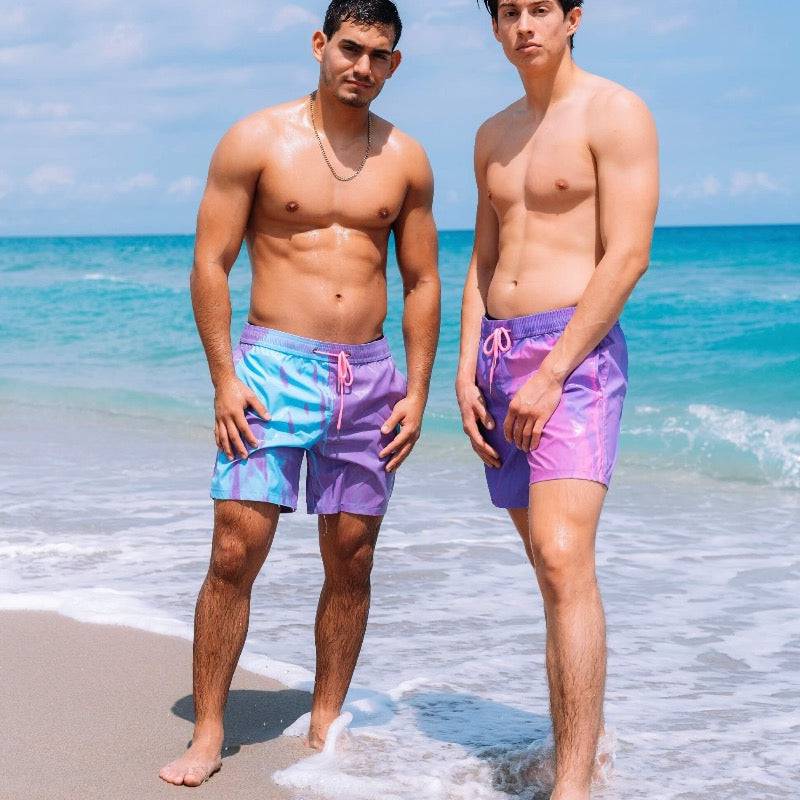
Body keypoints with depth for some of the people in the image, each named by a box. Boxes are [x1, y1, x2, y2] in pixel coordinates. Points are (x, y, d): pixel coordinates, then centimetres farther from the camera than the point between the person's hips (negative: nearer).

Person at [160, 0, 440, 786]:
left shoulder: (405, 159, 9)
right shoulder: (256, 141, -1)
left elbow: (421, 283, 13)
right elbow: (210, 263, -2)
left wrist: (416, 391, 5)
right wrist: (223, 379, -10)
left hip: (369, 375, 4)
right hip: (274, 365, -3)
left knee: (352, 561, 6)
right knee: (235, 552, -8)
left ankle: (326, 724, 19)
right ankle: (206, 733, 1)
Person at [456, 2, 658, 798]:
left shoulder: (615, 114, -5)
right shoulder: (494, 135, 17)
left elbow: (628, 256, -13)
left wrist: (551, 375, -18)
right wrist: (467, 371, 6)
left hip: (575, 351, -7)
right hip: (499, 353, 7)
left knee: (563, 558, -20)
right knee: (550, 566, 11)